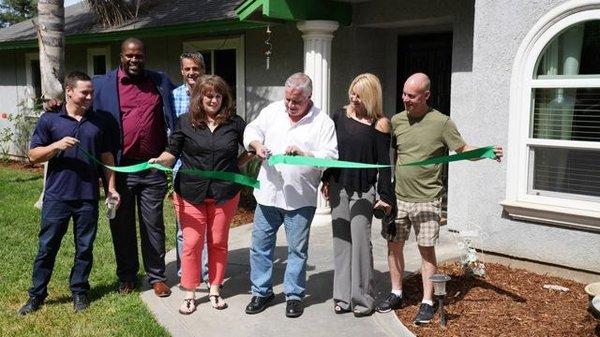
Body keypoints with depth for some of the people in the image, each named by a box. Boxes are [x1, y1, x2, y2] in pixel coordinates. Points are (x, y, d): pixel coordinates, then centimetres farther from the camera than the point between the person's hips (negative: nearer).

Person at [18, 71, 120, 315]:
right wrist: (57, 145, -16)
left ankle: (79, 291, 24)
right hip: (57, 196, -2)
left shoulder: (98, 121, 8)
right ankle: (36, 294, 19)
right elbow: (33, 156, 1)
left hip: (88, 197, 2)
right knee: (47, 246, 6)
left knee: (84, 248, 10)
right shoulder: (50, 119, 0)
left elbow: (106, 156, 12)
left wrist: (111, 187, 6)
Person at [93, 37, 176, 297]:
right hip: (120, 168, -1)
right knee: (122, 225, 11)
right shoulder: (103, 85, 1)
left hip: (153, 168, 1)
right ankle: (127, 276, 27)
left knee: (153, 225, 9)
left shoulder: (160, 83, 7)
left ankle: (156, 276, 22)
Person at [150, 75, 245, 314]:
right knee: (191, 243, 1)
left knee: (218, 243, 10)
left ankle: (214, 290, 26)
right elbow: (172, 152, 1)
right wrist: (160, 160, -19)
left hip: (225, 193, 1)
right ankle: (189, 294, 16)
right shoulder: (185, 122, 0)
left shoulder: (234, 122, 2)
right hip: (190, 193, -1)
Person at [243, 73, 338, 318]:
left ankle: (294, 295, 23)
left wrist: (303, 154, -25)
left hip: (301, 198, -3)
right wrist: (257, 144, -10)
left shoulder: (323, 122, -5)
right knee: (260, 244, 10)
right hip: (268, 193, 3)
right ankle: (261, 292, 26)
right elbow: (252, 130, 11)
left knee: (297, 249, 7)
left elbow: (330, 157, -11)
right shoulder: (272, 110, 5)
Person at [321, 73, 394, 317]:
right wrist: (326, 180, 11)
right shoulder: (340, 115, 6)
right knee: (341, 240, 9)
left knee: (360, 240, -3)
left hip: (364, 190, -4)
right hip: (338, 187, 4)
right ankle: (343, 296, 19)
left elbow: (384, 163, -6)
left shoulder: (380, 124, -6)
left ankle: (362, 298, 10)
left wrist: (385, 196, -9)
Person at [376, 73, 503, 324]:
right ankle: (396, 294, 28)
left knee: (426, 249, 2)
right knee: (394, 245, 11)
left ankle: (427, 302, 14)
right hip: (398, 197, 4)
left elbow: (464, 150, -4)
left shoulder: (441, 122, -7)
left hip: (426, 200, -4)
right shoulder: (396, 121, 4)